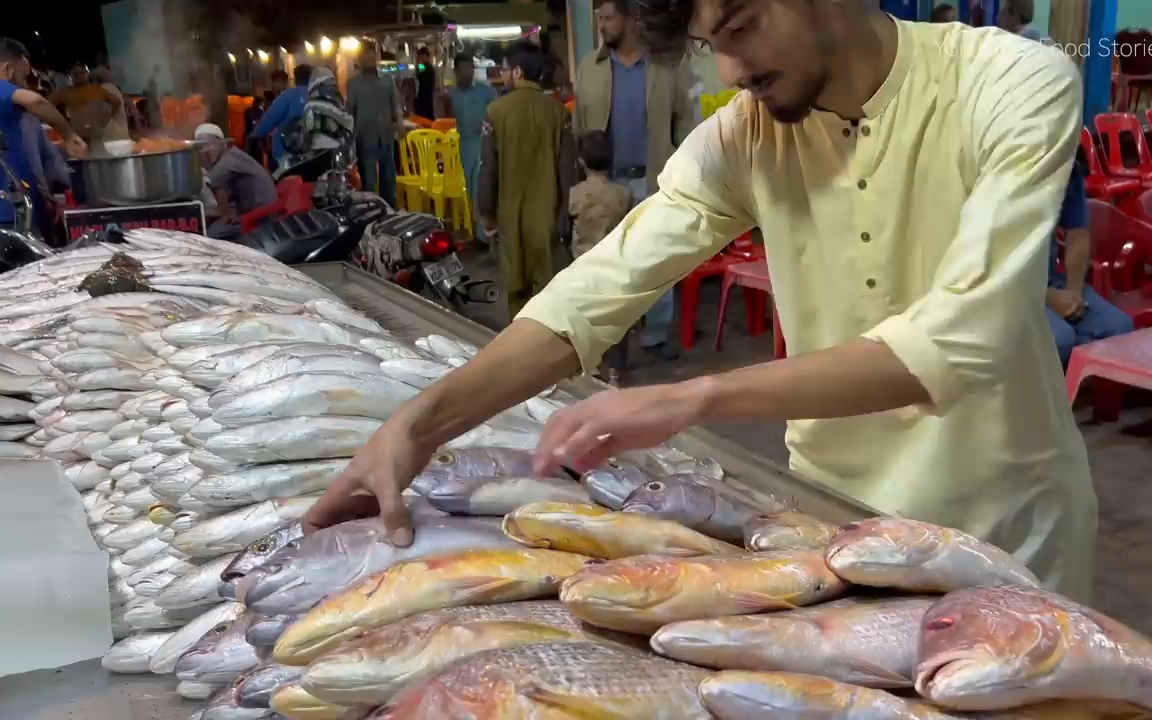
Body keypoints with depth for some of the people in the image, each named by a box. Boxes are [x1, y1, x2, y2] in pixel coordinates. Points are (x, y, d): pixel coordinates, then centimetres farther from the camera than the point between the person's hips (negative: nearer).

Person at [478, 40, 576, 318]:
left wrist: (486, 210, 3)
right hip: (546, 204, 1)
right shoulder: (557, 110, -5)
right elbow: (567, 164, -2)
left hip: (510, 205, -1)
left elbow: (488, 166, -6)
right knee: (546, 273, 7)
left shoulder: (497, 109, -9)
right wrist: (564, 204, 8)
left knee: (515, 273, 12)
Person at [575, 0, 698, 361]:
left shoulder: (669, 66, -2)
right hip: (605, 181, 1)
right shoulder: (589, 68, 3)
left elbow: (685, 120, 0)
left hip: (655, 180, -1)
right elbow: (580, 126, 3)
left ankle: (657, 333, 17)